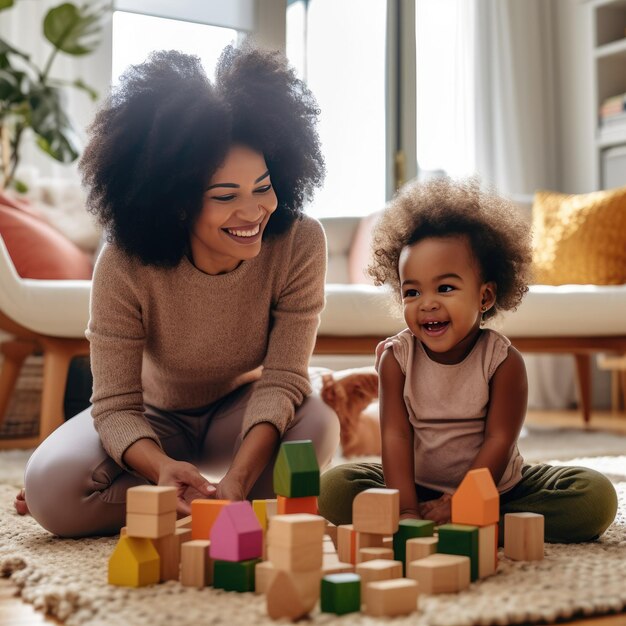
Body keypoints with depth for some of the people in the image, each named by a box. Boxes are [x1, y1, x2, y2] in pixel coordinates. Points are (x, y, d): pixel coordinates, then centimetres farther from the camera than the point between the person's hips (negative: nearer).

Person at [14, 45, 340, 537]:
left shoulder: (300, 243, -26)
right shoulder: (125, 266, -27)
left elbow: (282, 379, -28)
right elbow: (116, 405, -26)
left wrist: (237, 478, -45)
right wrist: (162, 468, -49)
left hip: (244, 412, 2)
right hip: (157, 418, -1)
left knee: (316, 428, -33)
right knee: (52, 486, -27)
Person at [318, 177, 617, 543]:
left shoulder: (503, 360, -14)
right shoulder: (397, 357, -9)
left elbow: (499, 440, -17)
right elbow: (396, 435, -16)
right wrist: (406, 511, -27)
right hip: (417, 486, 1)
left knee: (596, 496, -20)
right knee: (334, 488, -21)